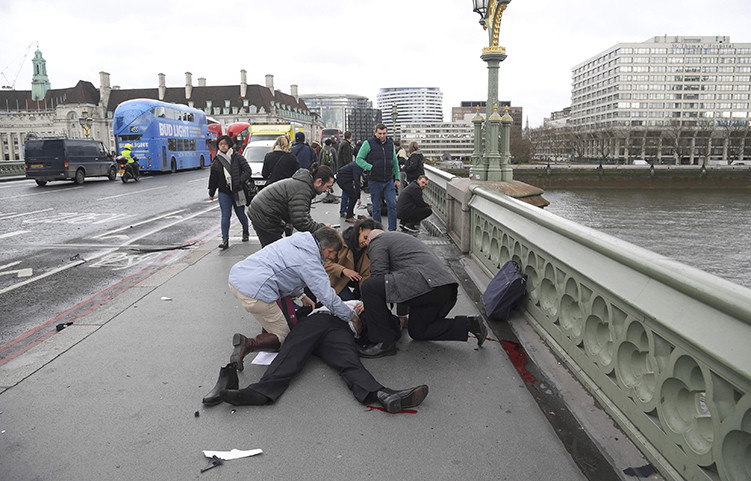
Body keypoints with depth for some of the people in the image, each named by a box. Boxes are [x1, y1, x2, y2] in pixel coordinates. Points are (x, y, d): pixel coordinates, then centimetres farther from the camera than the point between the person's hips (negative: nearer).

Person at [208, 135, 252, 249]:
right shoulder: (216, 161, 6)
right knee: (225, 216, -5)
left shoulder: (237, 157, -3)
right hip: (224, 193, 2)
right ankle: (225, 240, -6)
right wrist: (211, 193, 17)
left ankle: (246, 231, 37)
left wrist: (240, 181, -17)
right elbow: (213, 178, 15)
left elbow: (248, 171, -5)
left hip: (237, 191, -2)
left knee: (240, 214, 9)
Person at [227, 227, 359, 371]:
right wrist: (353, 317, 2)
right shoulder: (309, 260, -8)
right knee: (283, 336, 5)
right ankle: (247, 344, -14)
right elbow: (328, 297, -9)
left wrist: (301, 295, 32)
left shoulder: (294, 240, 18)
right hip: (254, 292, -9)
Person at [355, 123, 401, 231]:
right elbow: (359, 159, -4)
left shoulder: (390, 143, 9)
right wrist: (370, 168, -15)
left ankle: (392, 230, 3)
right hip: (375, 181, -3)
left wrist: (397, 178, 14)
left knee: (393, 205, -5)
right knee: (376, 208, 6)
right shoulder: (368, 143, -4)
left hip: (389, 181, 3)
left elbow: (395, 161, 17)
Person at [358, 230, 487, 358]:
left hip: (425, 286, -10)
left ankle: (385, 342, -6)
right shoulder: (401, 237, 38)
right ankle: (467, 324, 12)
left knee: (369, 286, -8)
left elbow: (378, 274, -4)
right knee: (417, 331, 25)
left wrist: (367, 304, 12)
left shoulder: (376, 242, 10)